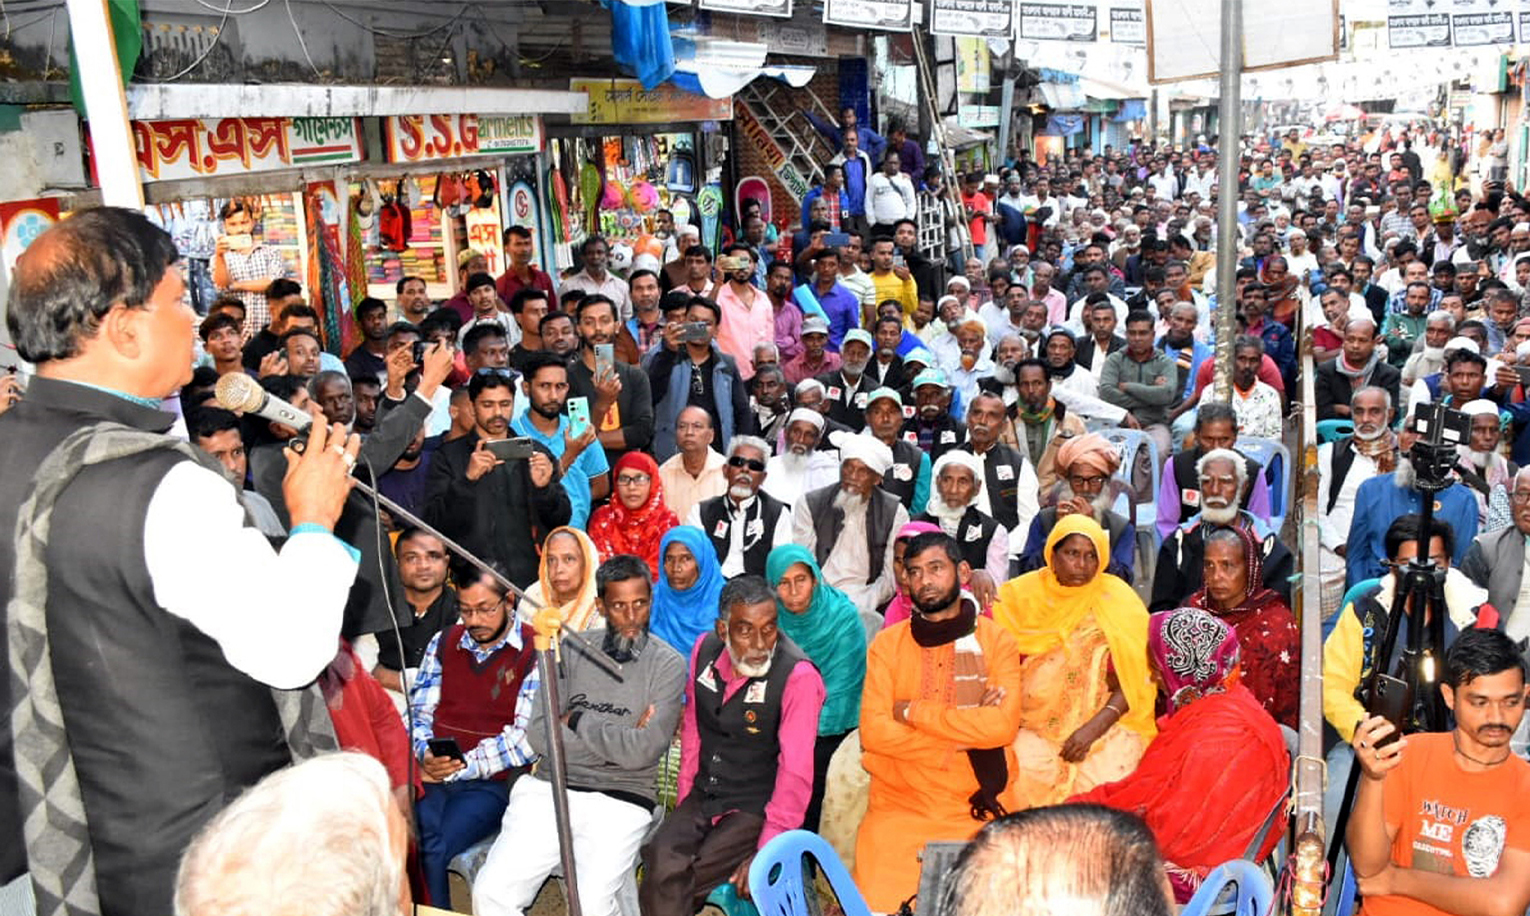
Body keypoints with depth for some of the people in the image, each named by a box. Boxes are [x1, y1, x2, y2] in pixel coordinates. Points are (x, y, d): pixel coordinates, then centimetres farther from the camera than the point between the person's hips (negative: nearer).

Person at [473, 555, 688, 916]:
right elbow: (538, 735, 0)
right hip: (549, 790, 3)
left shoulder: (668, 665, -1)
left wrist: (578, 721, -2)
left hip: (619, 802, -3)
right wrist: (616, 736, -6)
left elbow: (639, 752, -11)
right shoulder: (572, 651, 9)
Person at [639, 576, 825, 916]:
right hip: (702, 798, 5)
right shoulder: (705, 649, -2)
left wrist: (765, 851, -23)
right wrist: (683, 804, 8)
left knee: (669, 885, -21)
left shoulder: (798, 677, -20)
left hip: (756, 808, -5)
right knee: (663, 865, -21)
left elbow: (795, 774, -20)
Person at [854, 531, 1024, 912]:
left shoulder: (996, 639, 2)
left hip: (980, 807, 0)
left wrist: (913, 711, -9)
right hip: (900, 808, 1)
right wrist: (967, 735, -10)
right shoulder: (887, 644, 4)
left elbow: (1003, 724, -12)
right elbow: (873, 731, -8)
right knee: (877, 905, -13)